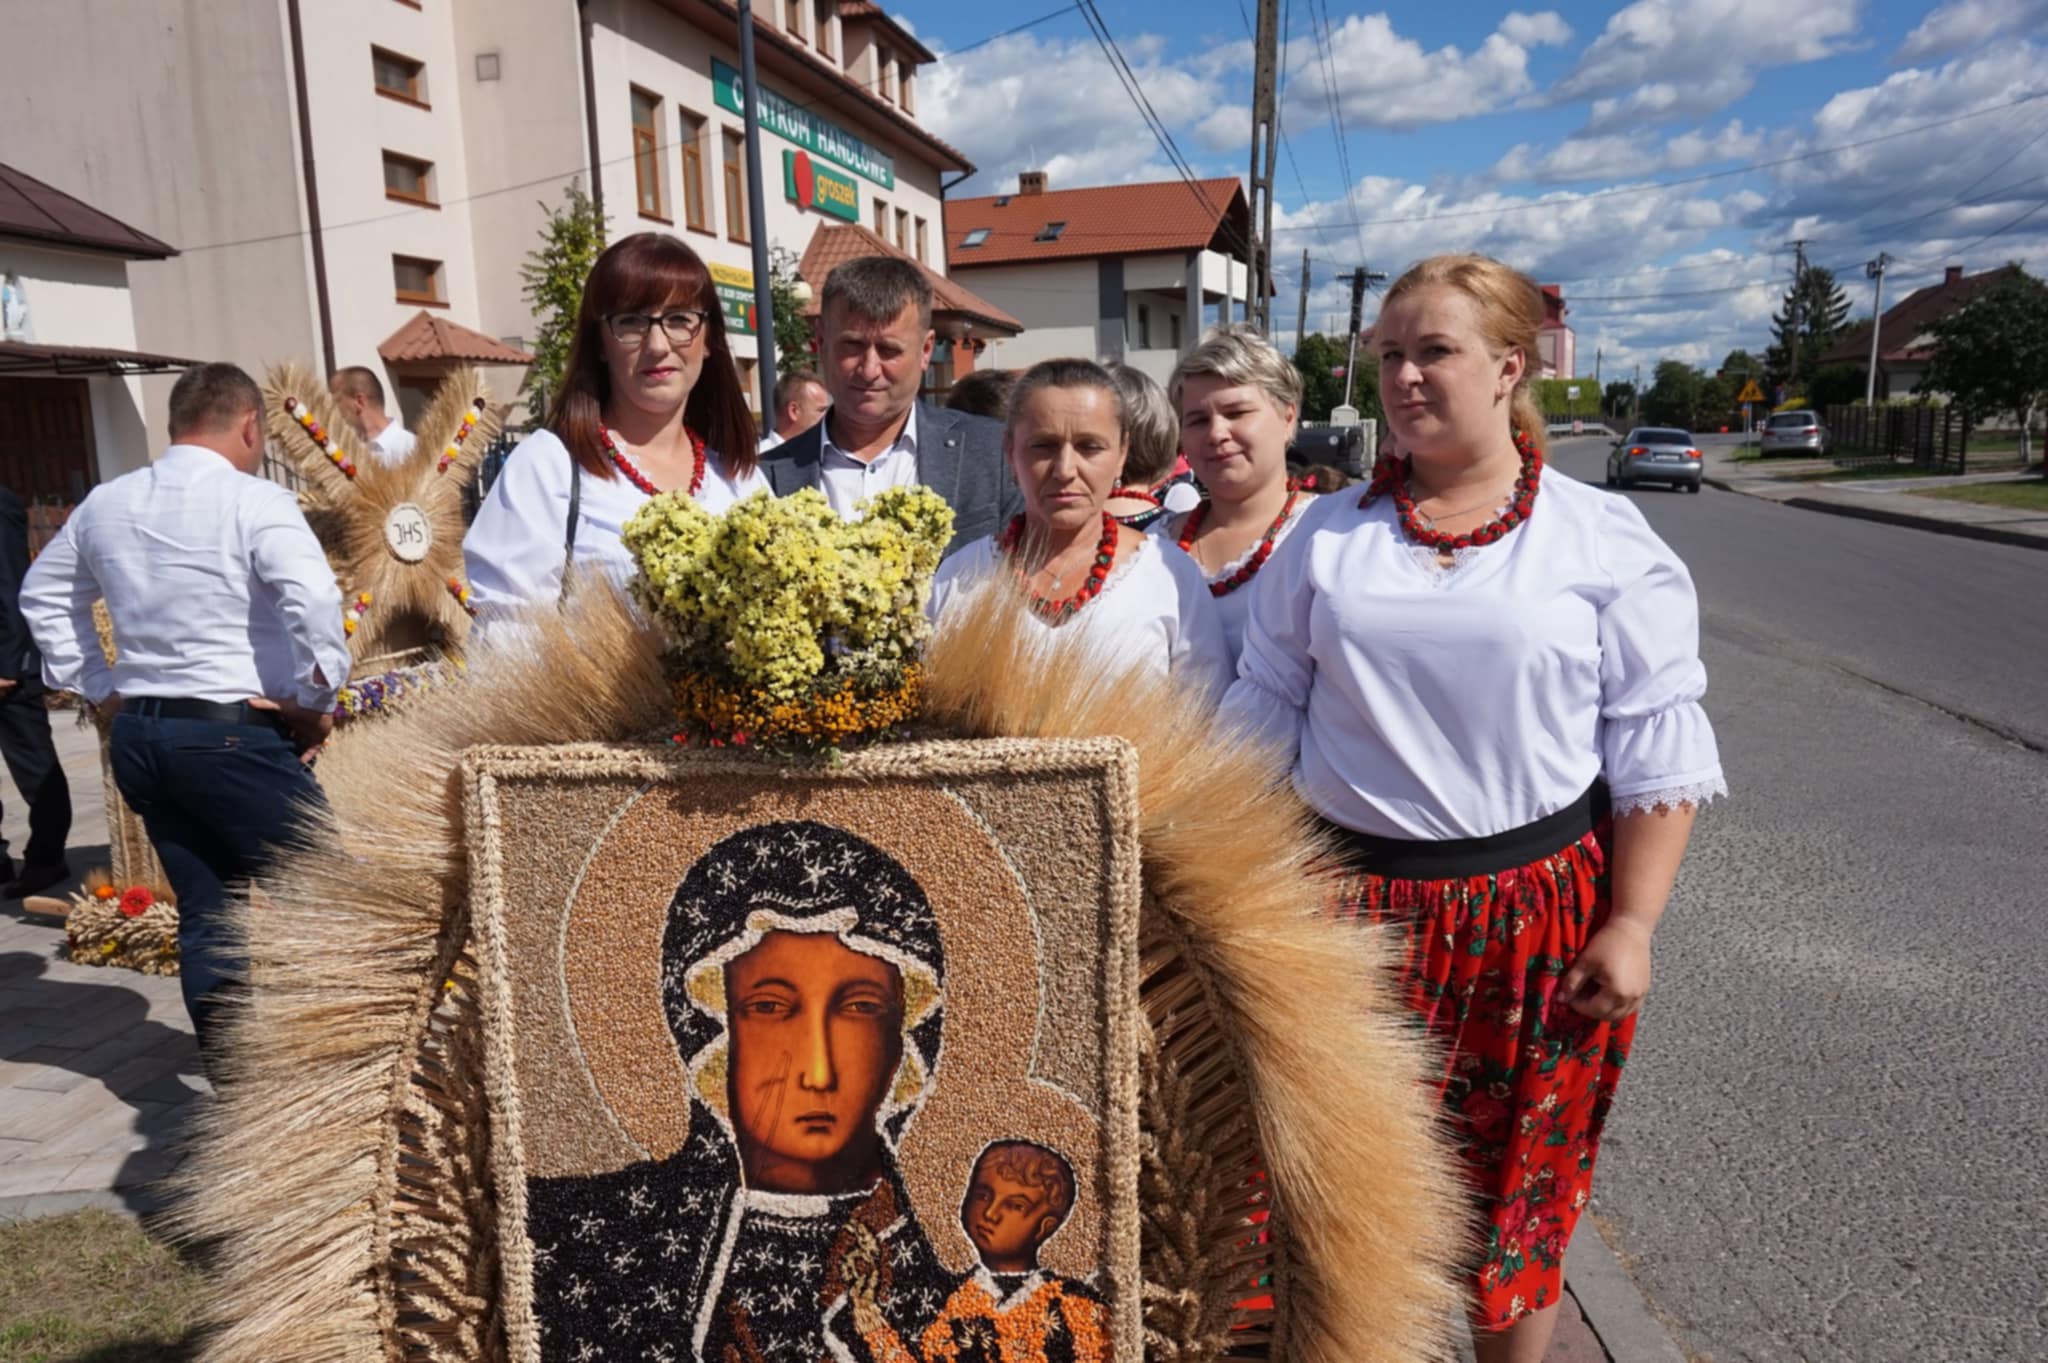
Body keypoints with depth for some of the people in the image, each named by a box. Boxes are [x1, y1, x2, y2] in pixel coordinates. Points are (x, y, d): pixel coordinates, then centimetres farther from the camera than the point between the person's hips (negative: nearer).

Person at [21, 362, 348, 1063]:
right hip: (234, 735, -7)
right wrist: (317, 702, -14)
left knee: (206, 917, 14)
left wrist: (98, 688, 21)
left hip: (137, 735, 8)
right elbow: (315, 601, -26)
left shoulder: (103, 504, 11)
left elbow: (42, 595, 24)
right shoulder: (254, 500, -12)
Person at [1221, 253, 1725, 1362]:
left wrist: (1630, 925, -7)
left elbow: (1656, 751, -2)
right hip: (1354, 904, 2)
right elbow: (1263, 715, 8)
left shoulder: (1605, 542, -1)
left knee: (1516, 1183, 15)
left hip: (1539, 907, -1)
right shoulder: (1326, 537, 5)